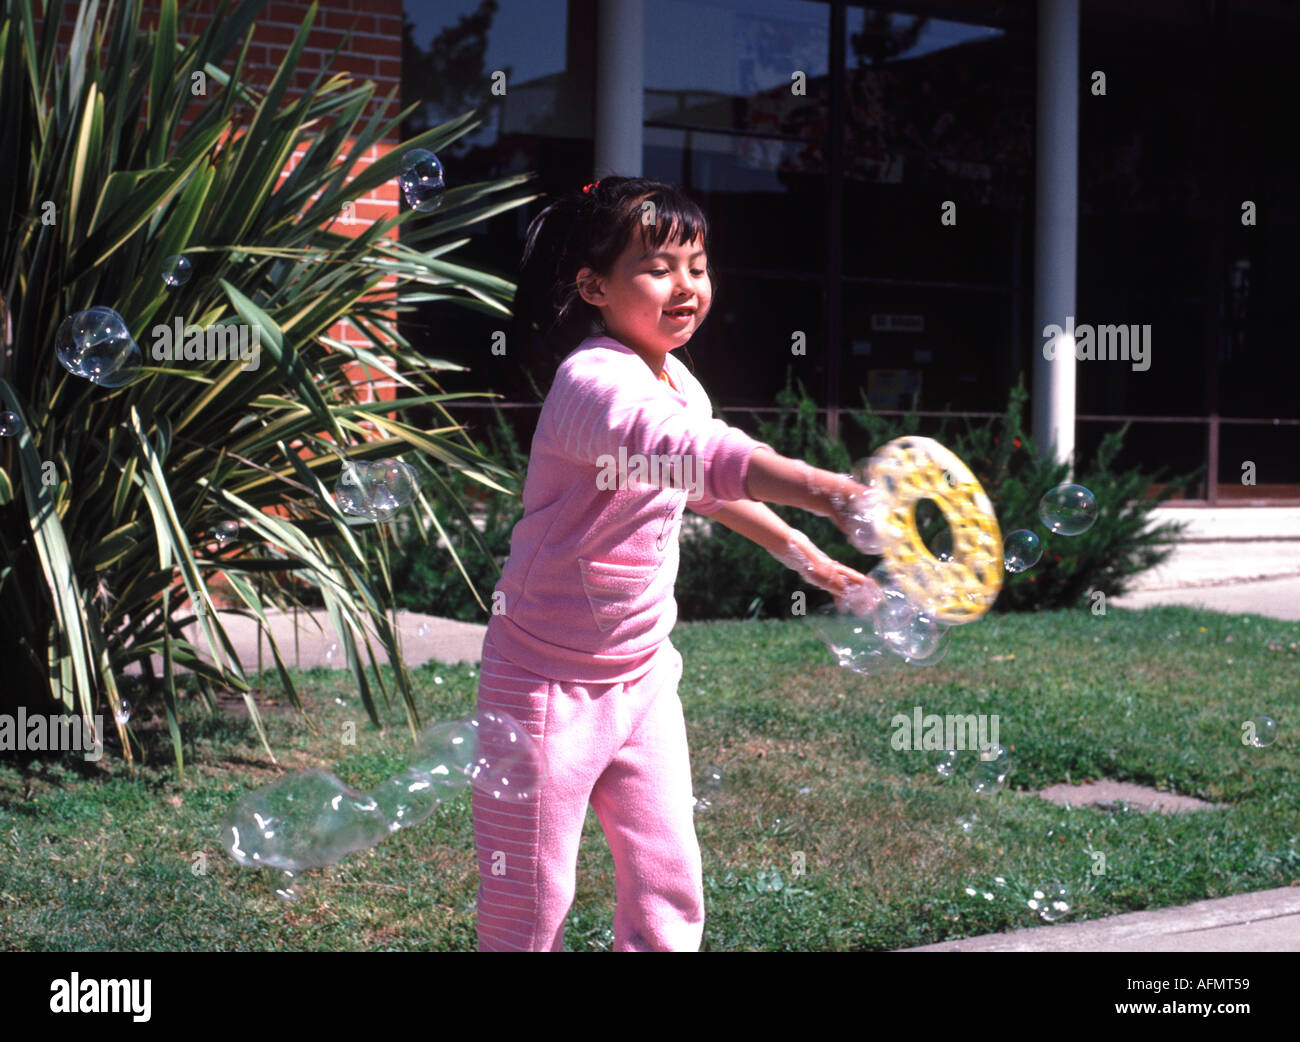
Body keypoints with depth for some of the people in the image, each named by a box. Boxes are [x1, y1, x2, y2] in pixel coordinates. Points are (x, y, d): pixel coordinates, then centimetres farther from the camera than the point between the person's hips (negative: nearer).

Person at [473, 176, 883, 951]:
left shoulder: (680, 383, 3)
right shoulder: (597, 384, -25)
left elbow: (707, 484, 24)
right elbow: (691, 452, -46)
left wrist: (809, 556, 24)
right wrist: (823, 491, -59)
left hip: (644, 675, 8)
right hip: (551, 681, -8)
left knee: (669, 886, 9)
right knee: (531, 902, 3)